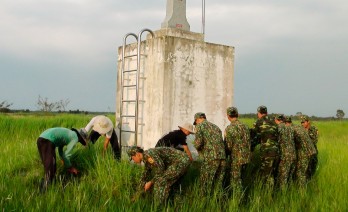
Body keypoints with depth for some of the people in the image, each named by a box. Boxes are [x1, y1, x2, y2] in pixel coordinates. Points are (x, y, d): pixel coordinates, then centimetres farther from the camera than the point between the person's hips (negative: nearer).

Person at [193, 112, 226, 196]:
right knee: (218, 183, 15)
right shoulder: (216, 127, 26)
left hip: (210, 158, -6)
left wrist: (196, 146, 14)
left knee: (205, 184, 4)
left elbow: (198, 142, -10)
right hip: (222, 158, 6)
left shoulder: (200, 126, 5)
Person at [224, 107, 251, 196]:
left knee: (236, 180, 3)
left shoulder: (229, 129, -15)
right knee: (239, 178, 20)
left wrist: (225, 157, 3)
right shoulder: (245, 126, 6)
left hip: (236, 158, -7)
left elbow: (228, 146, -13)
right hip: (246, 157, 7)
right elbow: (248, 142, 12)